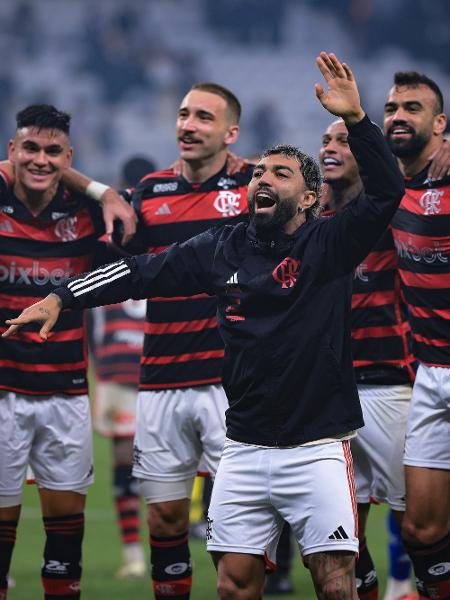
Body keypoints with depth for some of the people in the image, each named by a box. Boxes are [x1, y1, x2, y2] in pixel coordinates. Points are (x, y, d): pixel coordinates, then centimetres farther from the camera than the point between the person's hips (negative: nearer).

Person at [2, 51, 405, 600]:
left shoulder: (329, 244, -3)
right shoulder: (222, 249, 7)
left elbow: (386, 192, -16)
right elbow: (142, 272, 9)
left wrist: (355, 120, -27)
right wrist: (62, 297, 1)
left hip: (316, 447, -3)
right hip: (244, 449, 4)